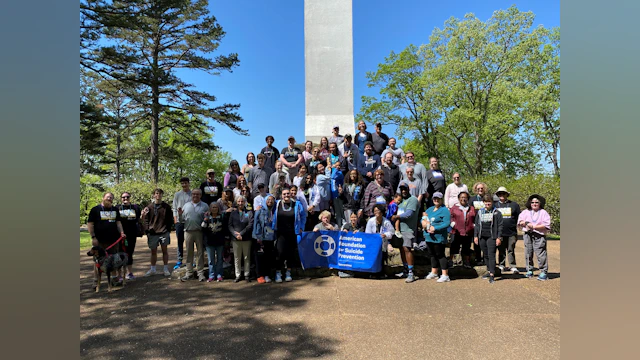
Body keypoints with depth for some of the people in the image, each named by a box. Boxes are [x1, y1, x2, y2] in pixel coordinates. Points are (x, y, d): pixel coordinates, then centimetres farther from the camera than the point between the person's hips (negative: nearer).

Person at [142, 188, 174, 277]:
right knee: (153, 251, 11)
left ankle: (166, 269, 14)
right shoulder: (150, 207, 3)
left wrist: (168, 229, -2)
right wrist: (147, 229, -4)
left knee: (165, 250, 6)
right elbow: (146, 219, 5)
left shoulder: (166, 206, 1)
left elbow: (170, 219, 4)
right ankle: (152, 269, 22)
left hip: (164, 232, -1)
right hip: (153, 233, 1)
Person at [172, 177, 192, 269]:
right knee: (180, 241, 7)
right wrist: (175, 219, -1)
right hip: (179, 221, 2)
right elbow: (174, 208, 8)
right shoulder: (177, 194, 8)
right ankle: (179, 260, 13)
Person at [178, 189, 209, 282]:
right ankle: (189, 272, 18)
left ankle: (201, 272, 11)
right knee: (189, 253, 9)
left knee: (200, 253, 3)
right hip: (188, 232, 2)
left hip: (200, 232, -2)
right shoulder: (186, 205, 13)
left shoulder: (205, 206, 5)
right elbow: (182, 219, 12)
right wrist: (180, 215, -7)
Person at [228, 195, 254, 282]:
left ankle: (247, 275, 14)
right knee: (237, 258, 7)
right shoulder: (233, 213, 11)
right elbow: (230, 226, 4)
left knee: (247, 257, 5)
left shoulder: (249, 213, 4)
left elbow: (250, 225, -6)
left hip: (246, 239, -1)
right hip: (235, 239, 2)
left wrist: (241, 234, -13)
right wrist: (235, 234, -12)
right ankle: (238, 275, 16)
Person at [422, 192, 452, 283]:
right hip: (429, 237, 8)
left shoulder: (444, 210, -8)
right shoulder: (430, 209, 17)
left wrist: (435, 228, -21)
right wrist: (424, 222, -8)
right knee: (432, 255, 17)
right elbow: (423, 219, 17)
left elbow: (447, 223, -18)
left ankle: (445, 275, 2)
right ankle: (434, 273, 31)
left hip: (438, 237, -8)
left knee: (440, 255, -4)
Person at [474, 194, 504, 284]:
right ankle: (488, 271, 24)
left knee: (491, 255, -9)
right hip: (482, 237, 5)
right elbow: (477, 224, 15)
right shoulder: (480, 212, 13)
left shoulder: (496, 213, 1)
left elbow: (500, 226, -1)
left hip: (492, 237, -5)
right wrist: (475, 236, 9)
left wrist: (499, 237, -7)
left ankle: (492, 275, -9)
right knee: (485, 255, 12)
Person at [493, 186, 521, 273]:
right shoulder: (494, 205, 8)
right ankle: (501, 265, 17)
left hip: (511, 233, -1)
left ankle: (512, 266, 6)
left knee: (511, 250, 2)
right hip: (499, 233, 1)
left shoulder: (514, 204, 7)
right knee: (501, 250, 8)